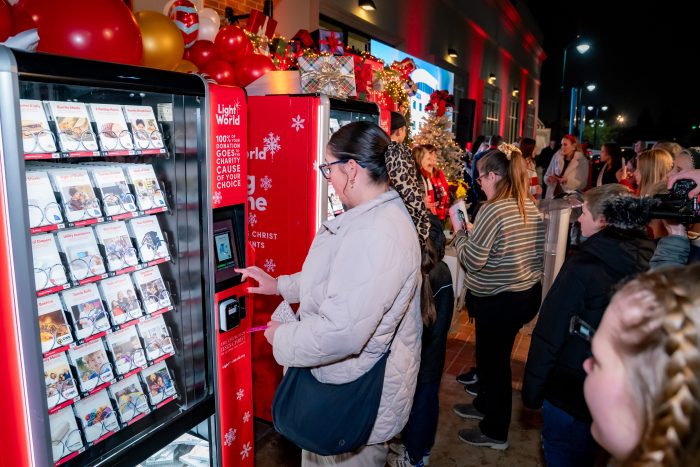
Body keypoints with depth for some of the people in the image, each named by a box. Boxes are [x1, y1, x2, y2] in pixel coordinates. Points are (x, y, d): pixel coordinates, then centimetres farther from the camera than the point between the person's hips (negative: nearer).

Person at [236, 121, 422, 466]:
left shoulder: (376, 235, -32)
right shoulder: (376, 215, 4)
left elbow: (341, 332, -34)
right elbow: (335, 279, 18)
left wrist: (282, 337, -17)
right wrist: (280, 285, 16)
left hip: (357, 400, -10)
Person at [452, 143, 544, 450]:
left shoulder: (493, 209, -23)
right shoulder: (531, 207, 3)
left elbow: (472, 260, -22)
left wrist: (460, 232, -5)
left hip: (498, 301, -8)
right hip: (528, 293, 8)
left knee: (493, 360, 9)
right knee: (493, 354, 25)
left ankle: (495, 432, 26)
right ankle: (485, 405, 46)